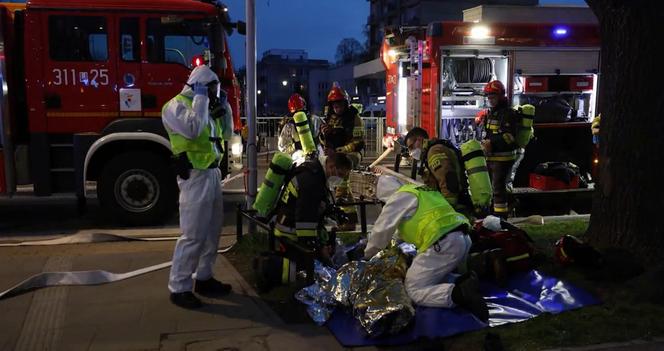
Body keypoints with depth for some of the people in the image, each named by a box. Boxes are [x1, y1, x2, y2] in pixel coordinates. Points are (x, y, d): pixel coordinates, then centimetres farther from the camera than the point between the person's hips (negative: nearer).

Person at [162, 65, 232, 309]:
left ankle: (204, 278, 25)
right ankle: (179, 288, 0)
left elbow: (225, 132, 21)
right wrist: (201, 99, -18)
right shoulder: (176, 105, -9)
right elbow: (193, 129, -28)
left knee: (213, 230, 14)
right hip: (195, 176, -9)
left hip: (213, 173, 9)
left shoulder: (204, 107, 18)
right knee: (193, 234, -9)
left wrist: (223, 106, 11)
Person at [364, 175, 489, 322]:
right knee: (436, 277, 26)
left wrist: (367, 254, 18)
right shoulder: (419, 190, 27)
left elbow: (382, 230, 2)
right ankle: (464, 283, -2)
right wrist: (393, 238, 51)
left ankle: (461, 294, -23)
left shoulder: (399, 197, 1)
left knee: (413, 290, -3)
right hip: (463, 239, 9)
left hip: (443, 244, -9)